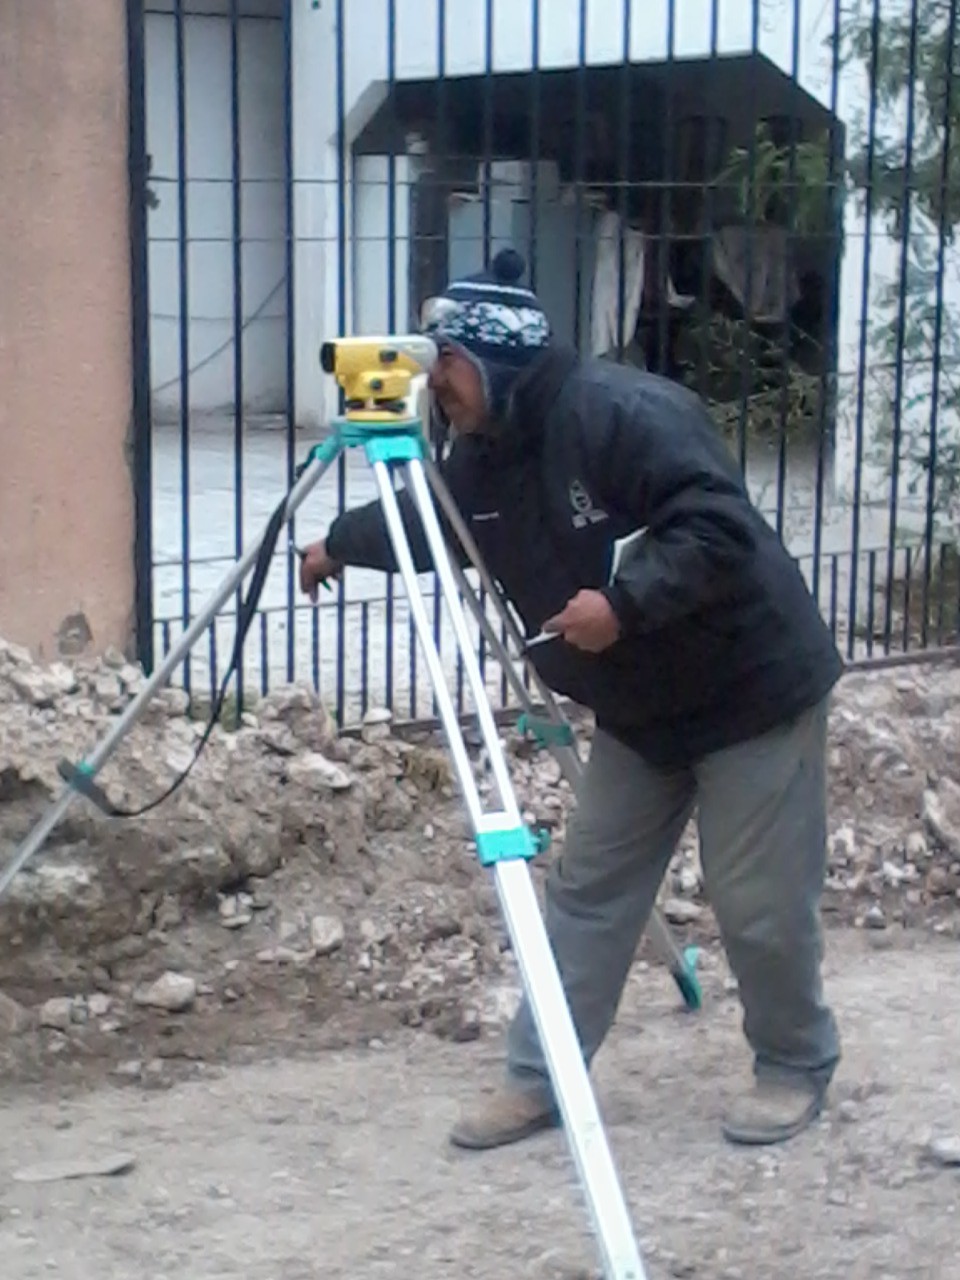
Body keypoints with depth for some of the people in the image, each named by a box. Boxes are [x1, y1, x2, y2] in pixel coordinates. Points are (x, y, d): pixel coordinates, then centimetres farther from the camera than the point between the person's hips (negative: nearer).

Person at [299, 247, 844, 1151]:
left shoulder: (619, 411, -26)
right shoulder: (486, 456, 1)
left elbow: (720, 526, -33)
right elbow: (424, 522, 24)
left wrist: (626, 604, -36)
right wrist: (341, 545, 31)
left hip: (751, 689, -8)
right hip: (638, 708, 8)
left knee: (759, 903, -1)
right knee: (587, 888, 8)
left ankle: (797, 1068, 22)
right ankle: (537, 1077, 16)